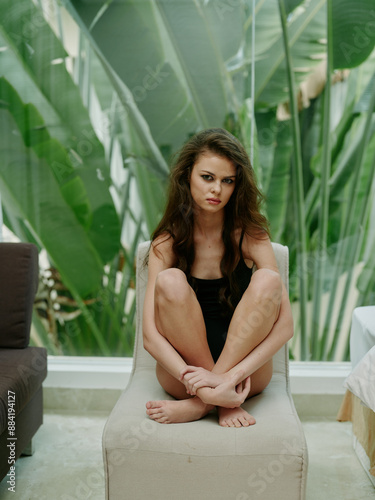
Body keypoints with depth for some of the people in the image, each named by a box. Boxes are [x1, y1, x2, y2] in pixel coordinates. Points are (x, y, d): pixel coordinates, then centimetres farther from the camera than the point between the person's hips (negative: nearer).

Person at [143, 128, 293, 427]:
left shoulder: (250, 236, -5)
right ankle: (223, 397, -21)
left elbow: (285, 325, -14)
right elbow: (150, 334, -13)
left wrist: (232, 374, -27)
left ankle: (201, 403, -26)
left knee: (267, 280, -24)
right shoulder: (167, 243, -5)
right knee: (171, 280, -25)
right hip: (182, 372, 0)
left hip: (245, 371, 1)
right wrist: (191, 377, -30)